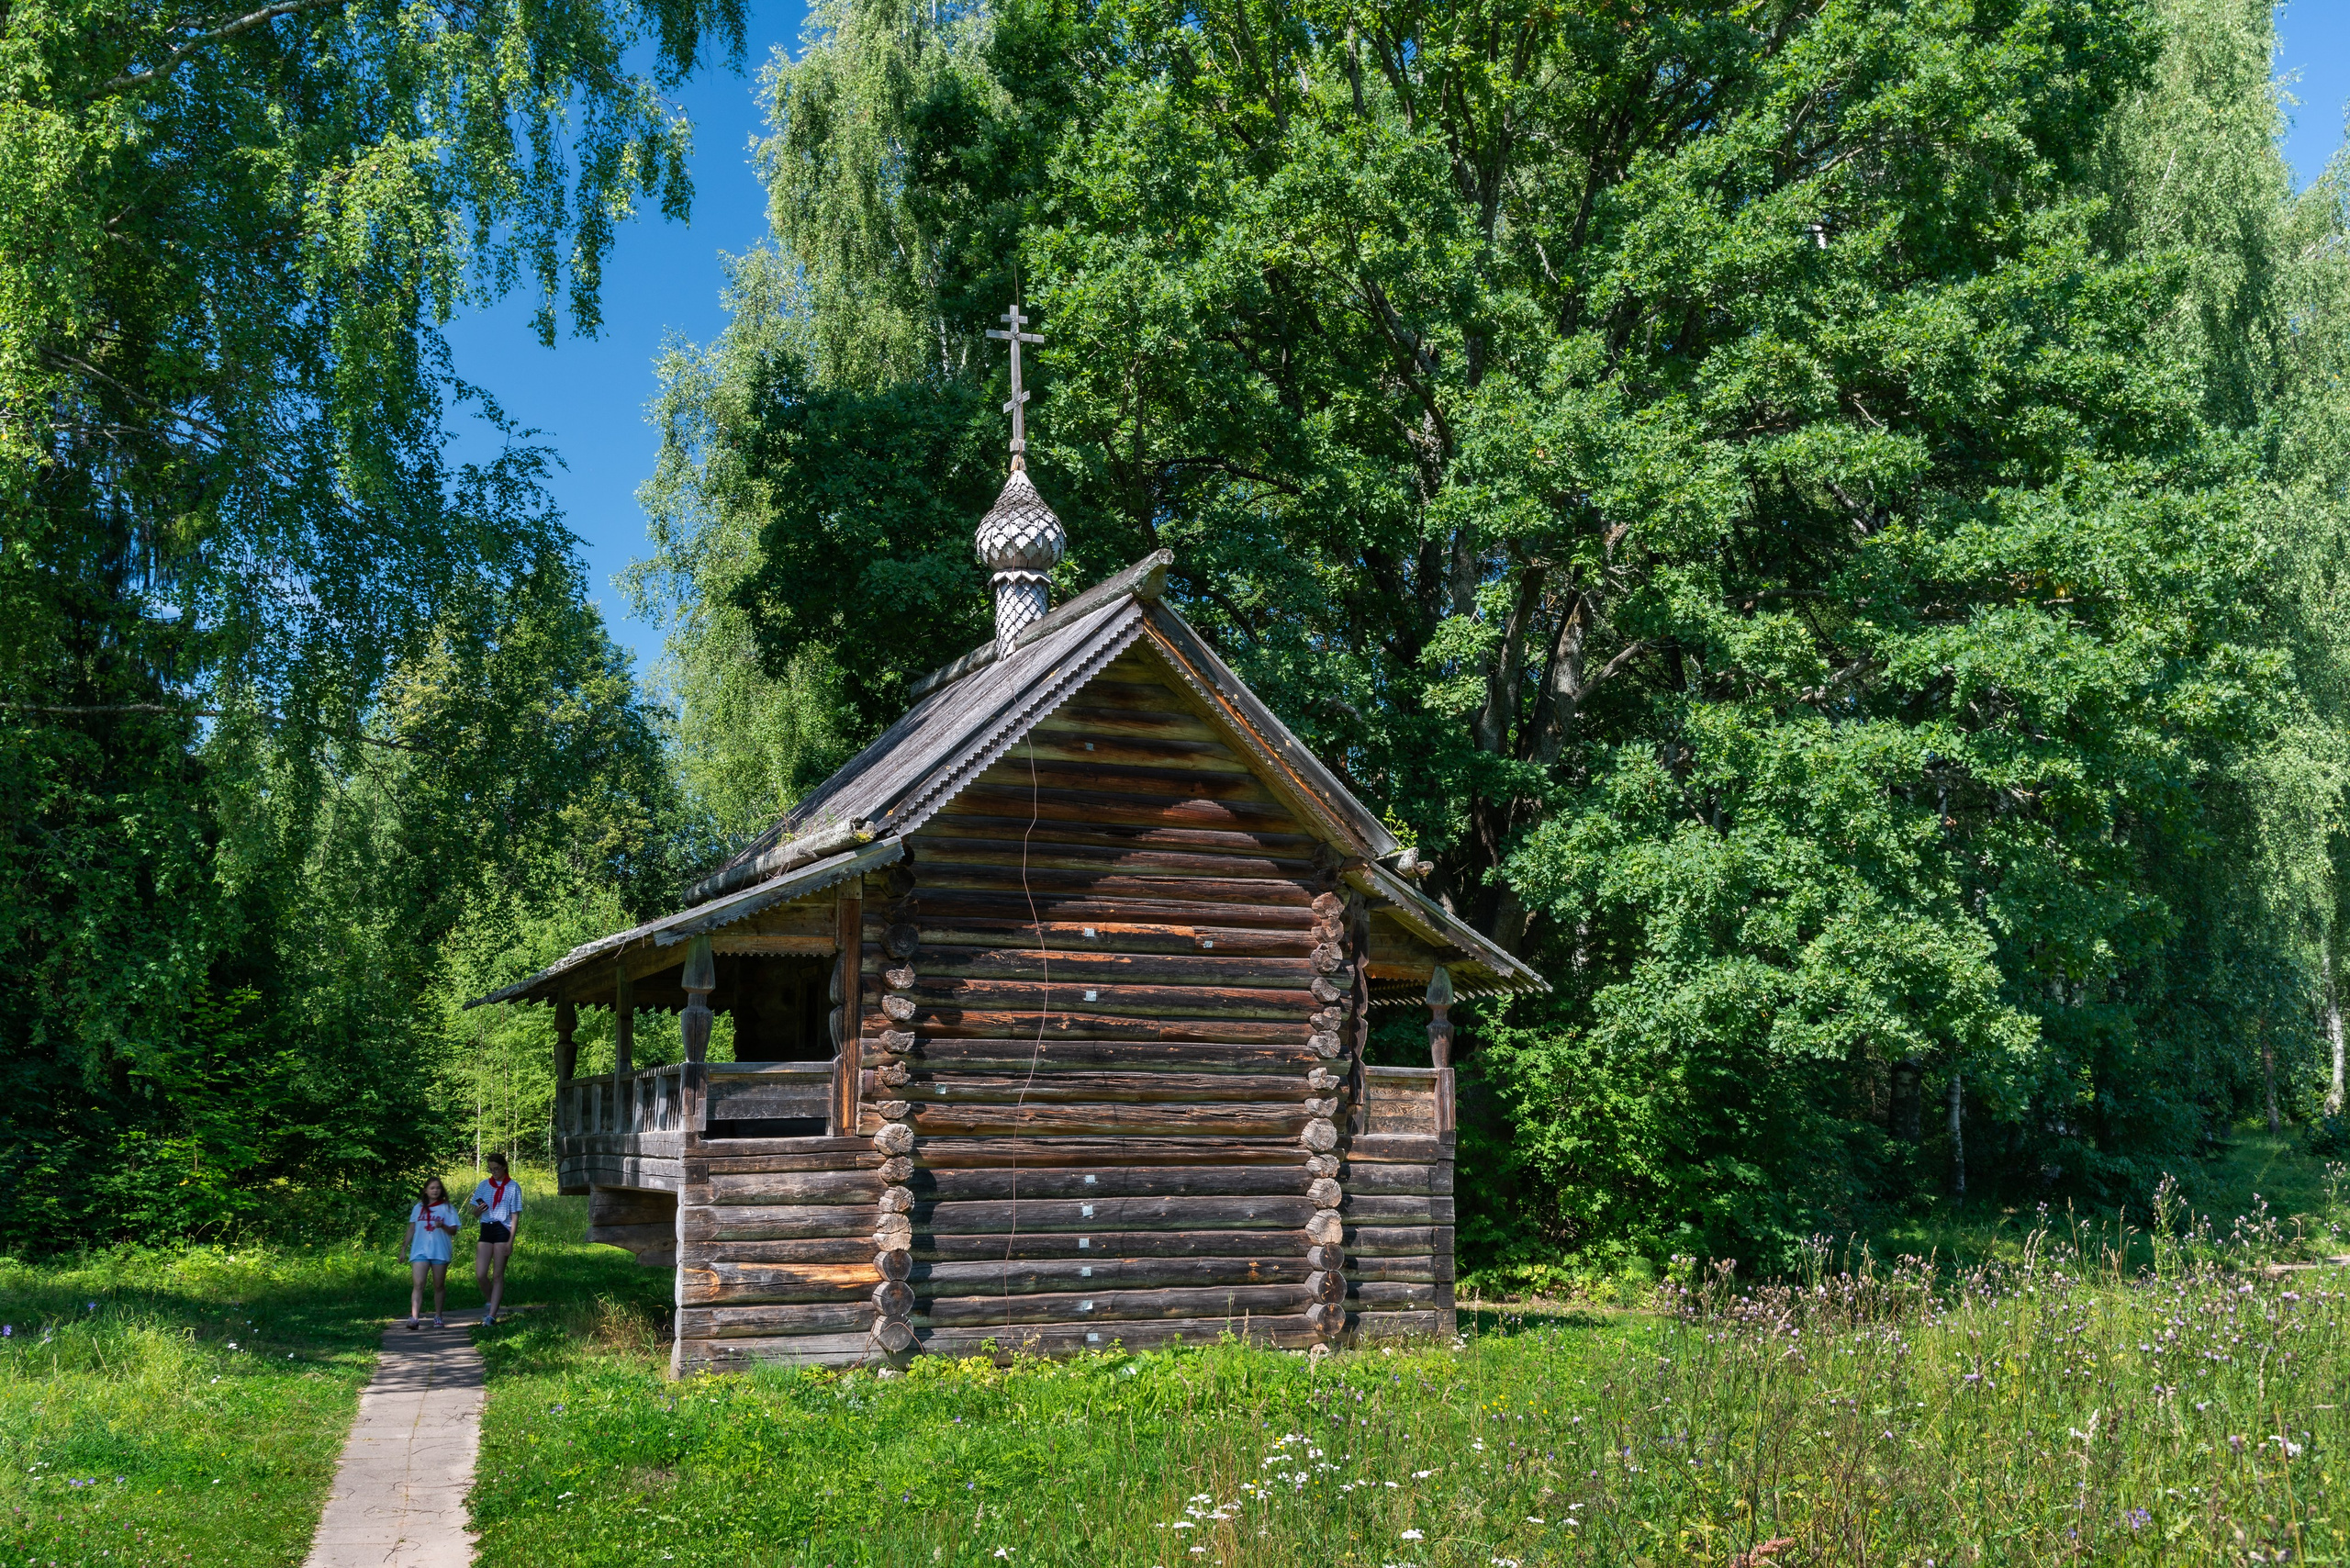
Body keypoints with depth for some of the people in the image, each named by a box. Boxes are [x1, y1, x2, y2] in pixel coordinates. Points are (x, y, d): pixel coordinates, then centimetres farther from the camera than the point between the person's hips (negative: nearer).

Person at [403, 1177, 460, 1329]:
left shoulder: (448, 1208, 6)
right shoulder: (418, 1208, 12)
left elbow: (453, 1231, 2)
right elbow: (411, 1229, 17)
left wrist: (443, 1226, -18)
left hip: (440, 1252, -1)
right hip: (420, 1252, 1)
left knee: (439, 1286, 5)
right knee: (418, 1284, -12)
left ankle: (438, 1317, 15)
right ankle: (414, 1318, -21)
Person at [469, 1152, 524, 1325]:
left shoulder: (513, 1187, 2)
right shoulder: (484, 1186, 12)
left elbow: (515, 1216, -1)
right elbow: (475, 1212, 17)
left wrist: (510, 1241, -9)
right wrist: (479, 1209, -9)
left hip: (503, 1231, -4)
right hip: (486, 1230, 4)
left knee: (498, 1275, -2)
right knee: (480, 1275, -4)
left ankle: (492, 1315, -1)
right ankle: (490, 1303, 21)